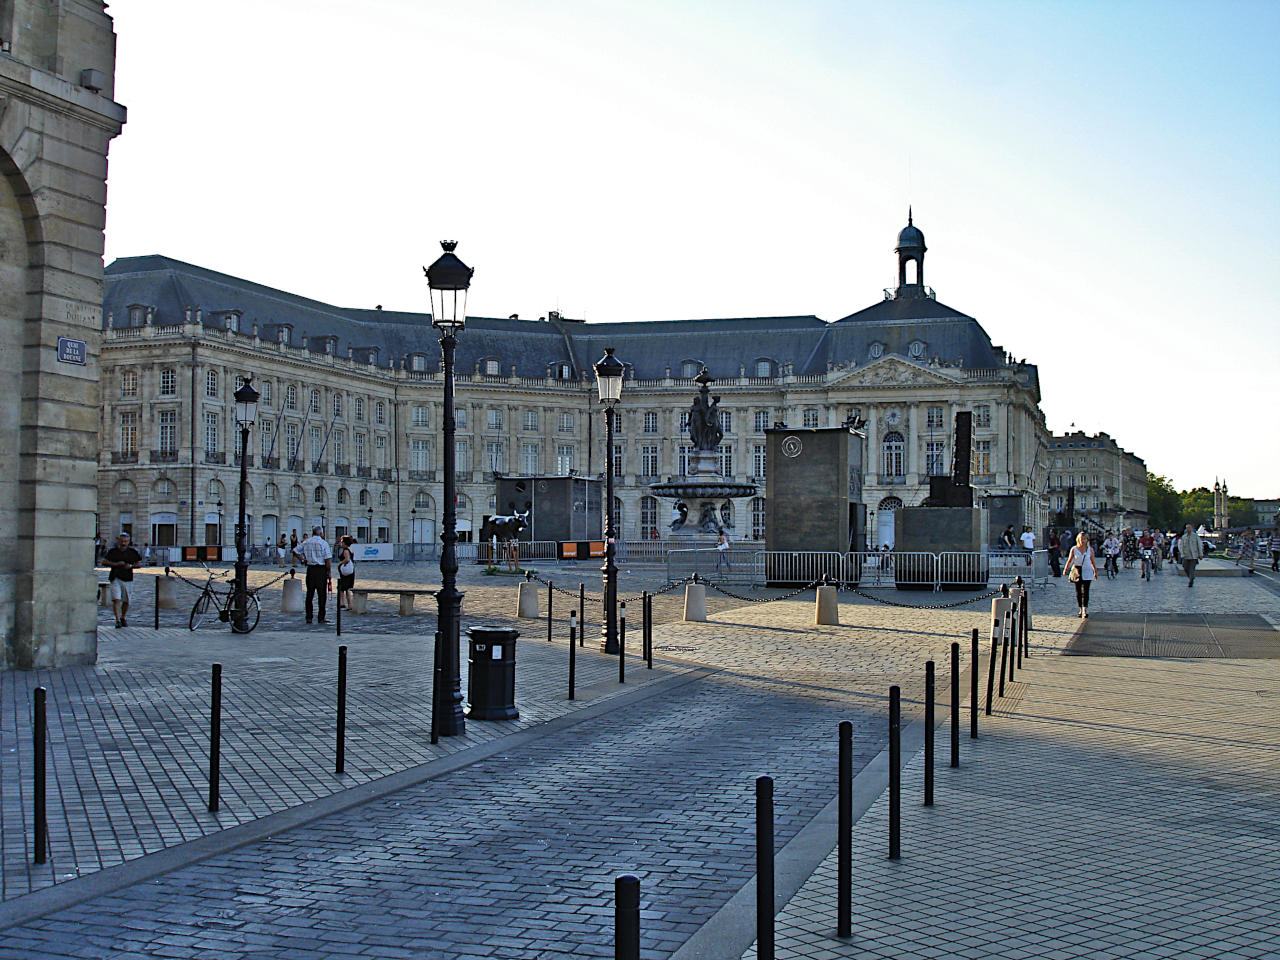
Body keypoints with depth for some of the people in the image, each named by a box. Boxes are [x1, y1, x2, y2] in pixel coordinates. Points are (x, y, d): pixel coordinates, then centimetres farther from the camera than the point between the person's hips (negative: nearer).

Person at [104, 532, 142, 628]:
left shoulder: (133, 552, 4)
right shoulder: (112, 551, 3)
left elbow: (139, 564, 8)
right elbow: (106, 562, 3)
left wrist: (131, 566, -11)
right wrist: (116, 564, -13)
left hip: (128, 579, 1)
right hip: (115, 578, -1)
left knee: (126, 601, 10)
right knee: (116, 599, -14)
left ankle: (123, 618, 32)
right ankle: (118, 620, -15)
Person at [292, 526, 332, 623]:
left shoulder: (306, 542, 6)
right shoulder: (323, 543, -8)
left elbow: (295, 551, 10)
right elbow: (327, 560, -10)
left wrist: (302, 559, 12)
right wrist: (329, 572, -4)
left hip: (310, 569, 4)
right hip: (321, 569, -4)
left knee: (309, 594, 10)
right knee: (322, 594, 2)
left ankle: (309, 617, 11)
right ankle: (321, 618, 2)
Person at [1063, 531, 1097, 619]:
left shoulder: (1090, 549, 0)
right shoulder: (1074, 549, -1)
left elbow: (1092, 562, 10)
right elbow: (1069, 561, 6)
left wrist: (1095, 572, 15)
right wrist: (1066, 570, -3)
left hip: (1087, 573, -1)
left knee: (1085, 592, -12)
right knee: (1078, 592, 8)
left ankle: (1085, 611, -17)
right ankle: (1081, 609, 23)